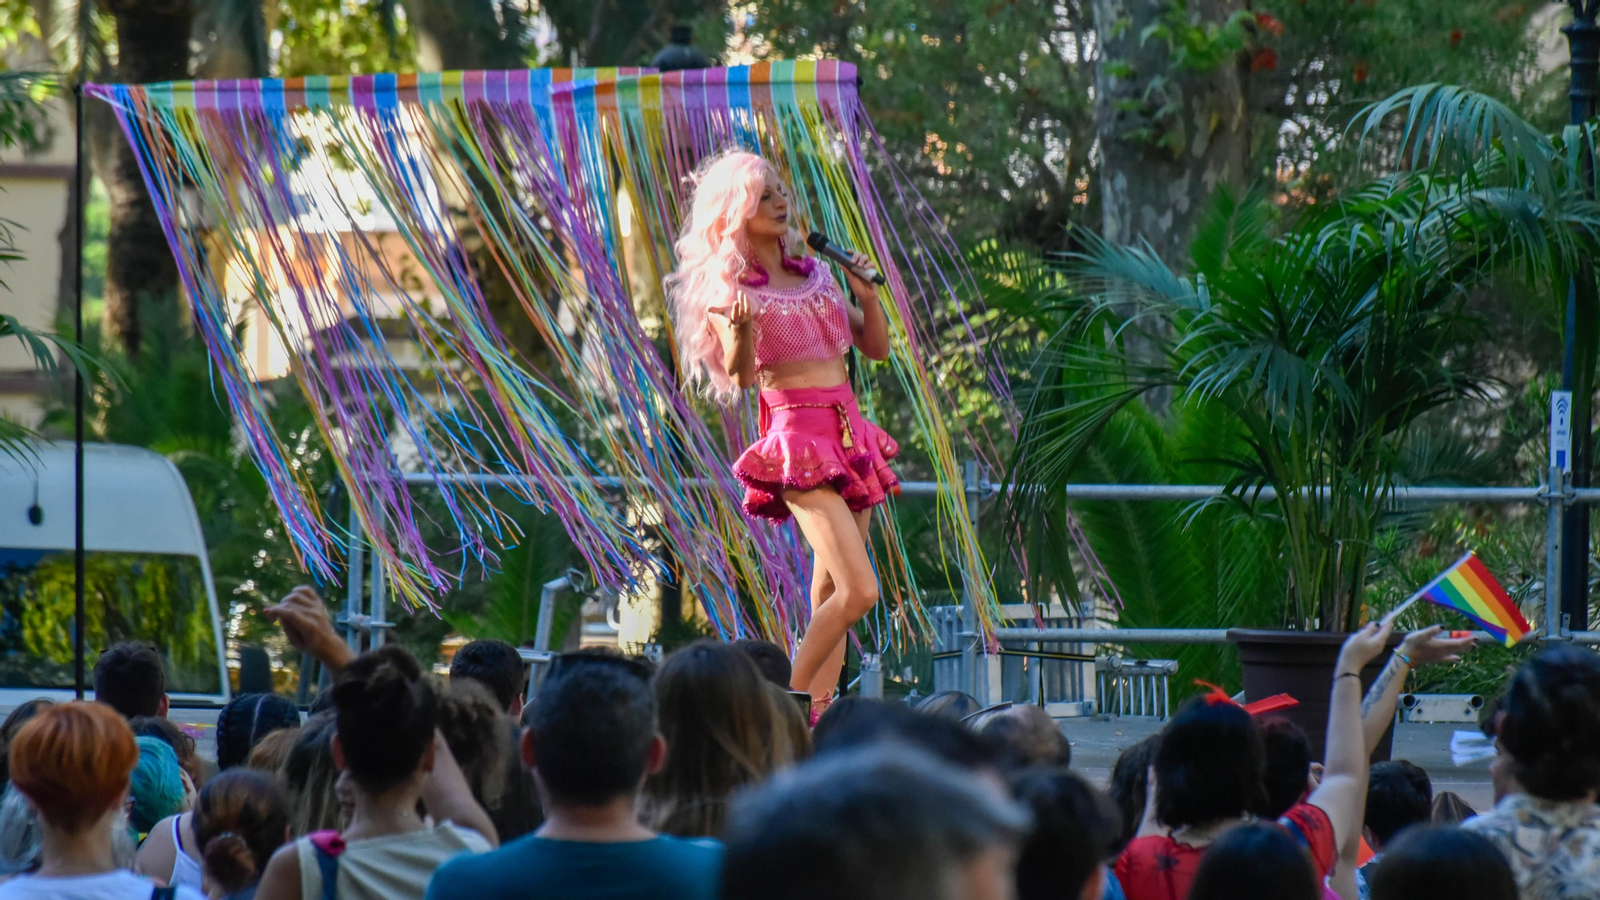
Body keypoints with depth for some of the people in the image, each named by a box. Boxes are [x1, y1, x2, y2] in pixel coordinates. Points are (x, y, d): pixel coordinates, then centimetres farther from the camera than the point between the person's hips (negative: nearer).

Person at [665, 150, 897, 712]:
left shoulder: (814, 274, 14)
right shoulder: (726, 287, -3)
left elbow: (876, 347, 17)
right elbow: (739, 377, -13)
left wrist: (867, 294, 0)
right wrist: (740, 326, -32)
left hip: (848, 431, 7)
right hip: (798, 437, -7)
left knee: (830, 593, 5)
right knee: (858, 590, -16)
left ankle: (816, 713, 8)